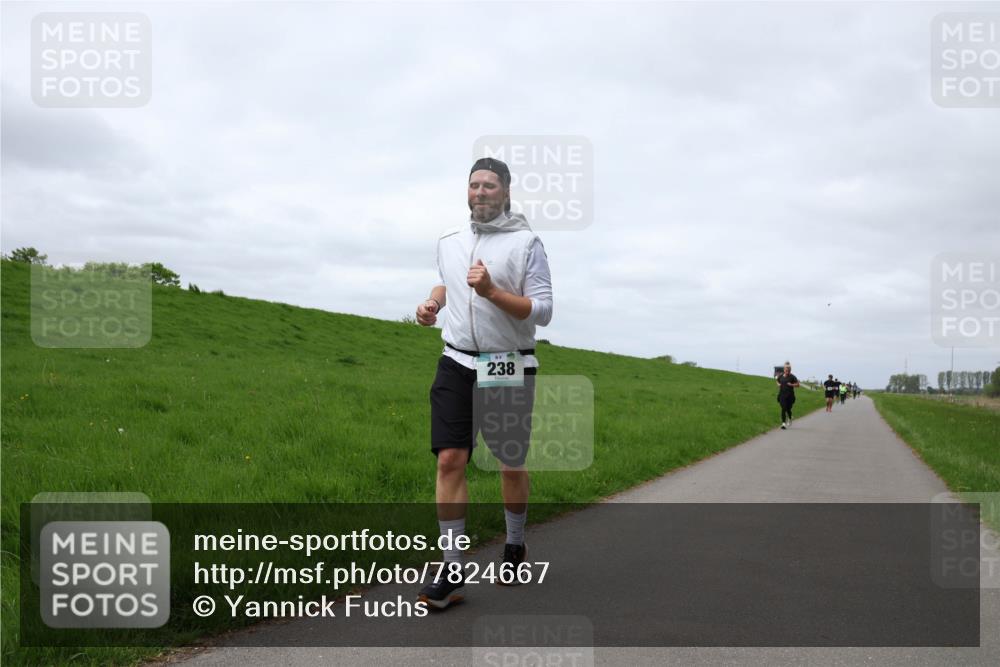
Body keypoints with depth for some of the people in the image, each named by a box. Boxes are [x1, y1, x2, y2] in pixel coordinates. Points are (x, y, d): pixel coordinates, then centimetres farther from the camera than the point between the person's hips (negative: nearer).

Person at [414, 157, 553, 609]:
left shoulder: (526, 242, -6)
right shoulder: (449, 240, 9)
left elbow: (542, 311, -11)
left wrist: (491, 291, -24)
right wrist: (433, 303, 7)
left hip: (508, 370, -3)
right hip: (457, 364, 3)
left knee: (511, 467, 10)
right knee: (449, 461, -9)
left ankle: (515, 545, 36)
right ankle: (453, 572, -4)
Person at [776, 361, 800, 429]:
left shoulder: (792, 377, -5)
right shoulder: (780, 376, 2)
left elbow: (797, 384, -1)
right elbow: (777, 380, 23)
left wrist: (791, 384, -17)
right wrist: (778, 384, 3)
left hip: (790, 395, -1)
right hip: (782, 395, 1)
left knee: (788, 409, 8)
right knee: (783, 408, -10)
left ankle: (789, 419, 40)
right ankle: (783, 423, -10)